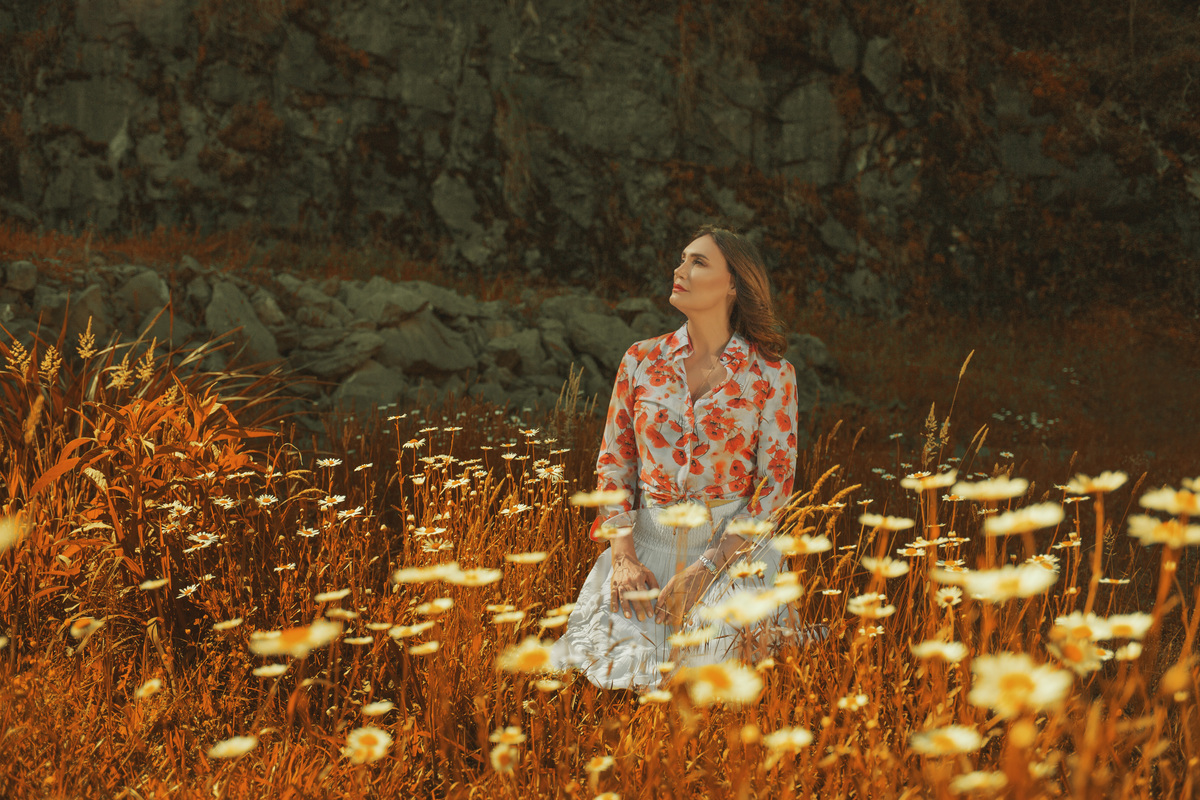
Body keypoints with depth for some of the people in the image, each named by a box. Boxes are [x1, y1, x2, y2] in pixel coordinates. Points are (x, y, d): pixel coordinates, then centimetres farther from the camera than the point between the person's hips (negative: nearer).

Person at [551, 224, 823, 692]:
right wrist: (623, 558, -7)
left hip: (732, 549, -2)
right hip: (646, 543, 3)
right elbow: (613, 462, 7)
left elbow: (775, 483, -5)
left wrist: (706, 568, -14)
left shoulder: (769, 374, -4)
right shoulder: (642, 361, 5)